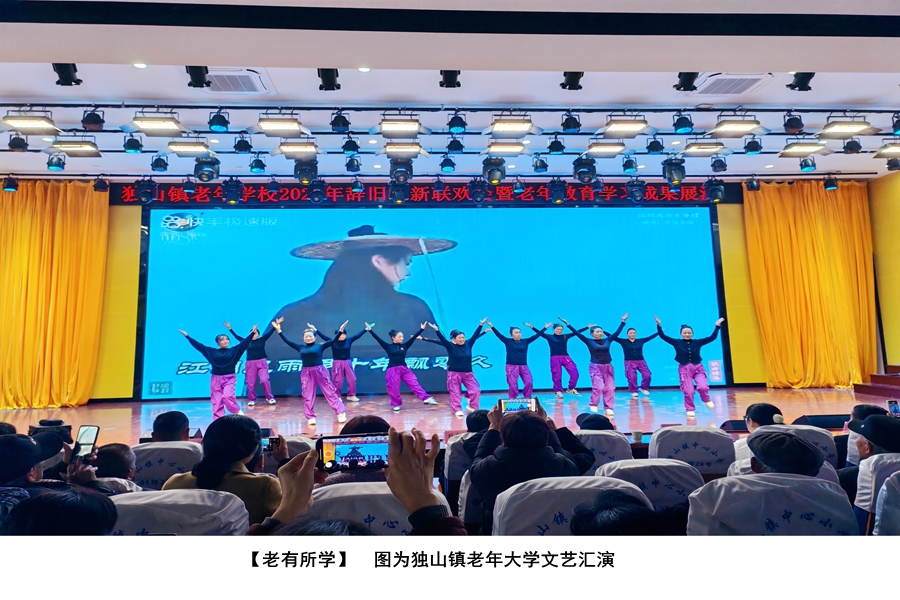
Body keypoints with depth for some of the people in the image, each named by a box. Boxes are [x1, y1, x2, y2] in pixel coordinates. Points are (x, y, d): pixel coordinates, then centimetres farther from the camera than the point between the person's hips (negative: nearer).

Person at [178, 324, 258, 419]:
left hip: (229, 378, -2)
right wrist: (187, 336, 4)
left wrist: (252, 332, -17)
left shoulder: (234, 350, 2)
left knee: (227, 396, -22)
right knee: (217, 402, 2)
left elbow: (244, 343, -7)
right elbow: (198, 345, 6)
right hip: (216, 379, 3)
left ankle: (238, 411, 2)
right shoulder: (212, 351, 6)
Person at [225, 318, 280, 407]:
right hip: (250, 364, 2)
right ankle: (251, 400, 17)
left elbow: (270, 332, -2)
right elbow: (236, 336, 6)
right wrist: (230, 329, 3)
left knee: (264, 380, -11)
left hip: (262, 363, -2)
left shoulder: (262, 340, 3)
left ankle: (270, 398, 0)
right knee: (250, 383, 3)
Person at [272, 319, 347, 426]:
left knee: (330, 392, 1)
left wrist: (340, 331, -17)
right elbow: (287, 341, 9)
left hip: (320, 371, -3)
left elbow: (333, 340, -6)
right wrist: (279, 330, 7)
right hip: (306, 373, 3)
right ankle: (311, 417, 15)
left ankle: (341, 412, 5)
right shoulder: (301, 347, 8)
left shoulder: (320, 346, 0)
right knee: (308, 396, 5)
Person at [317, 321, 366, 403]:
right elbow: (323, 336, -11)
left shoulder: (348, 340, -3)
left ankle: (351, 395, 19)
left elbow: (358, 335, -3)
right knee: (338, 381, 4)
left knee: (352, 379, 4)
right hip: (337, 363, -2)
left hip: (347, 362, 2)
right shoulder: (333, 341, -7)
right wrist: (315, 330, -19)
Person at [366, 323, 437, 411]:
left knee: (414, 383, -3)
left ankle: (426, 398, -6)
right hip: (392, 370, -2)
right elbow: (377, 338, -9)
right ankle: (396, 404, 24)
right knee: (394, 389, 4)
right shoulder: (388, 347, -2)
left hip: (404, 369, 3)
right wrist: (370, 330, -17)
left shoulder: (404, 346, 7)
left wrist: (422, 329, 0)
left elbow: (413, 337, 3)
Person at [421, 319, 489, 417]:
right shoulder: (450, 345, -8)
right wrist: (436, 330, -35)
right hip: (454, 373, -3)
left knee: (476, 390, -2)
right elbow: (441, 339, -20)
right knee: (455, 393, 4)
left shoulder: (468, 344, 0)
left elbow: (475, 336, -2)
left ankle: (472, 407, 17)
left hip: (468, 373, 3)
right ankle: (457, 410, 16)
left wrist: (481, 325, -9)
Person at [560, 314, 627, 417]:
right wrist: (567, 324, -13)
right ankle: (593, 405, 8)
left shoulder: (607, 340, 4)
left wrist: (623, 321, 10)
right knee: (598, 387, -14)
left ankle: (608, 408, 11)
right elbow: (577, 333, -7)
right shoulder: (589, 341, -3)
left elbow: (617, 332, 10)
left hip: (608, 367, 4)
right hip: (595, 367, -3)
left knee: (610, 388, 0)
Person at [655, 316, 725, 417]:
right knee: (688, 391, -3)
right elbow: (663, 336, -8)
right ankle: (690, 409, 18)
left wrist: (717, 326, -3)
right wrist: (659, 325, -20)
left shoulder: (697, 342, 2)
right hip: (684, 369, -1)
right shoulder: (677, 343, -3)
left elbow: (712, 337, 2)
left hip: (698, 368, 1)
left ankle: (706, 400, 19)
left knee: (703, 387, -16)